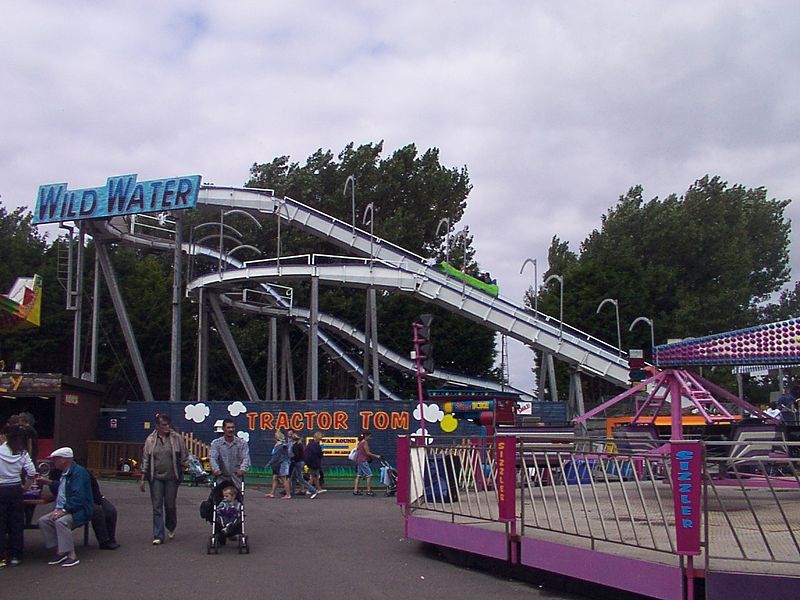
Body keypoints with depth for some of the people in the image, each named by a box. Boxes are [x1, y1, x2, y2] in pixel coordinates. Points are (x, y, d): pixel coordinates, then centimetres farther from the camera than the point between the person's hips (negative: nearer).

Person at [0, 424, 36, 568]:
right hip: (15, 490, 3)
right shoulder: (22, 453, -2)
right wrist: (26, 486, 9)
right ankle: (15, 556, 17)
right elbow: (32, 473, -6)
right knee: (16, 523, 11)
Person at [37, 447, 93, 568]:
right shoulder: (64, 473, 15)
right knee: (43, 521, -6)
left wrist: (63, 510, -30)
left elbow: (78, 497, -25)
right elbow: (59, 491, 25)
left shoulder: (78, 472, -16)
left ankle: (72, 555, -25)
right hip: (63, 509, 10)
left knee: (61, 521, -33)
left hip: (79, 510, -10)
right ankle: (59, 552, -2)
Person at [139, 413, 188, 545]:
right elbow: (145, 460, 7)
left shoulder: (177, 438, 0)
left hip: (172, 477, -1)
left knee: (170, 505, 6)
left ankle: (171, 528, 34)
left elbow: (184, 457, 6)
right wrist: (142, 478, 5)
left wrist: (183, 471, 1)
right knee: (157, 507, 0)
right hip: (155, 477, 1)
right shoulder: (150, 440, 4)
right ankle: (158, 536, 4)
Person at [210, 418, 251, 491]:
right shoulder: (216, 443, 3)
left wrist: (242, 469, -27)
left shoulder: (242, 443, 3)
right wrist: (216, 469, -27)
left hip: (236, 477, 0)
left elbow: (246, 458, -7)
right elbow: (213, 458, -8)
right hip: (222, 477, 0)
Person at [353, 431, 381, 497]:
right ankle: (368, 491, -9)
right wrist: (376, 456, -8)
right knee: (369, 475, -8)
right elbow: (367, 453, -15)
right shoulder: (365, 442, -12)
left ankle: (355, 490, 8)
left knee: (358, 476, 9)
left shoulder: (360, 442, 16)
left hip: (359, 461, 10)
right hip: (363, 461, -10)